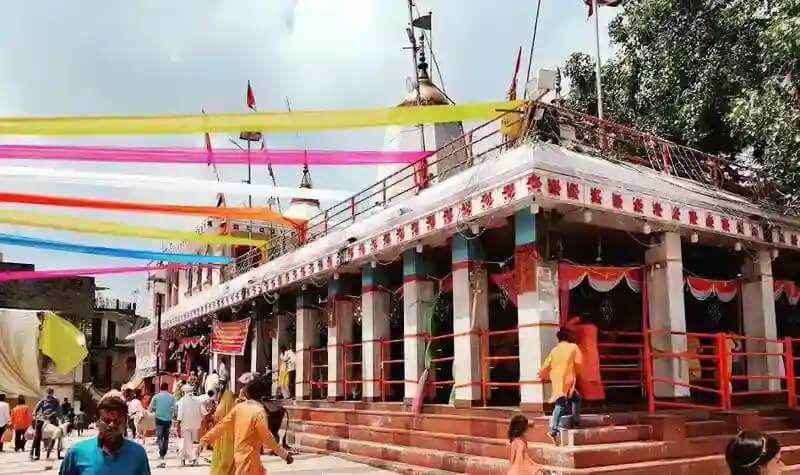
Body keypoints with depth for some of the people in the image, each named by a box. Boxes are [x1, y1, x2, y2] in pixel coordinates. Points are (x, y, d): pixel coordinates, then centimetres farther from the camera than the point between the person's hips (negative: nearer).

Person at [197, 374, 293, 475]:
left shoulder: (238, 408, 1)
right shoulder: (259, 411, -16)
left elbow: (222, 426, 4)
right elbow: (266, 437, -18)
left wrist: (205, 440, 14)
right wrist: (284, 454, -12)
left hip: (239, 455, 7)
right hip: (249, 458, -7)